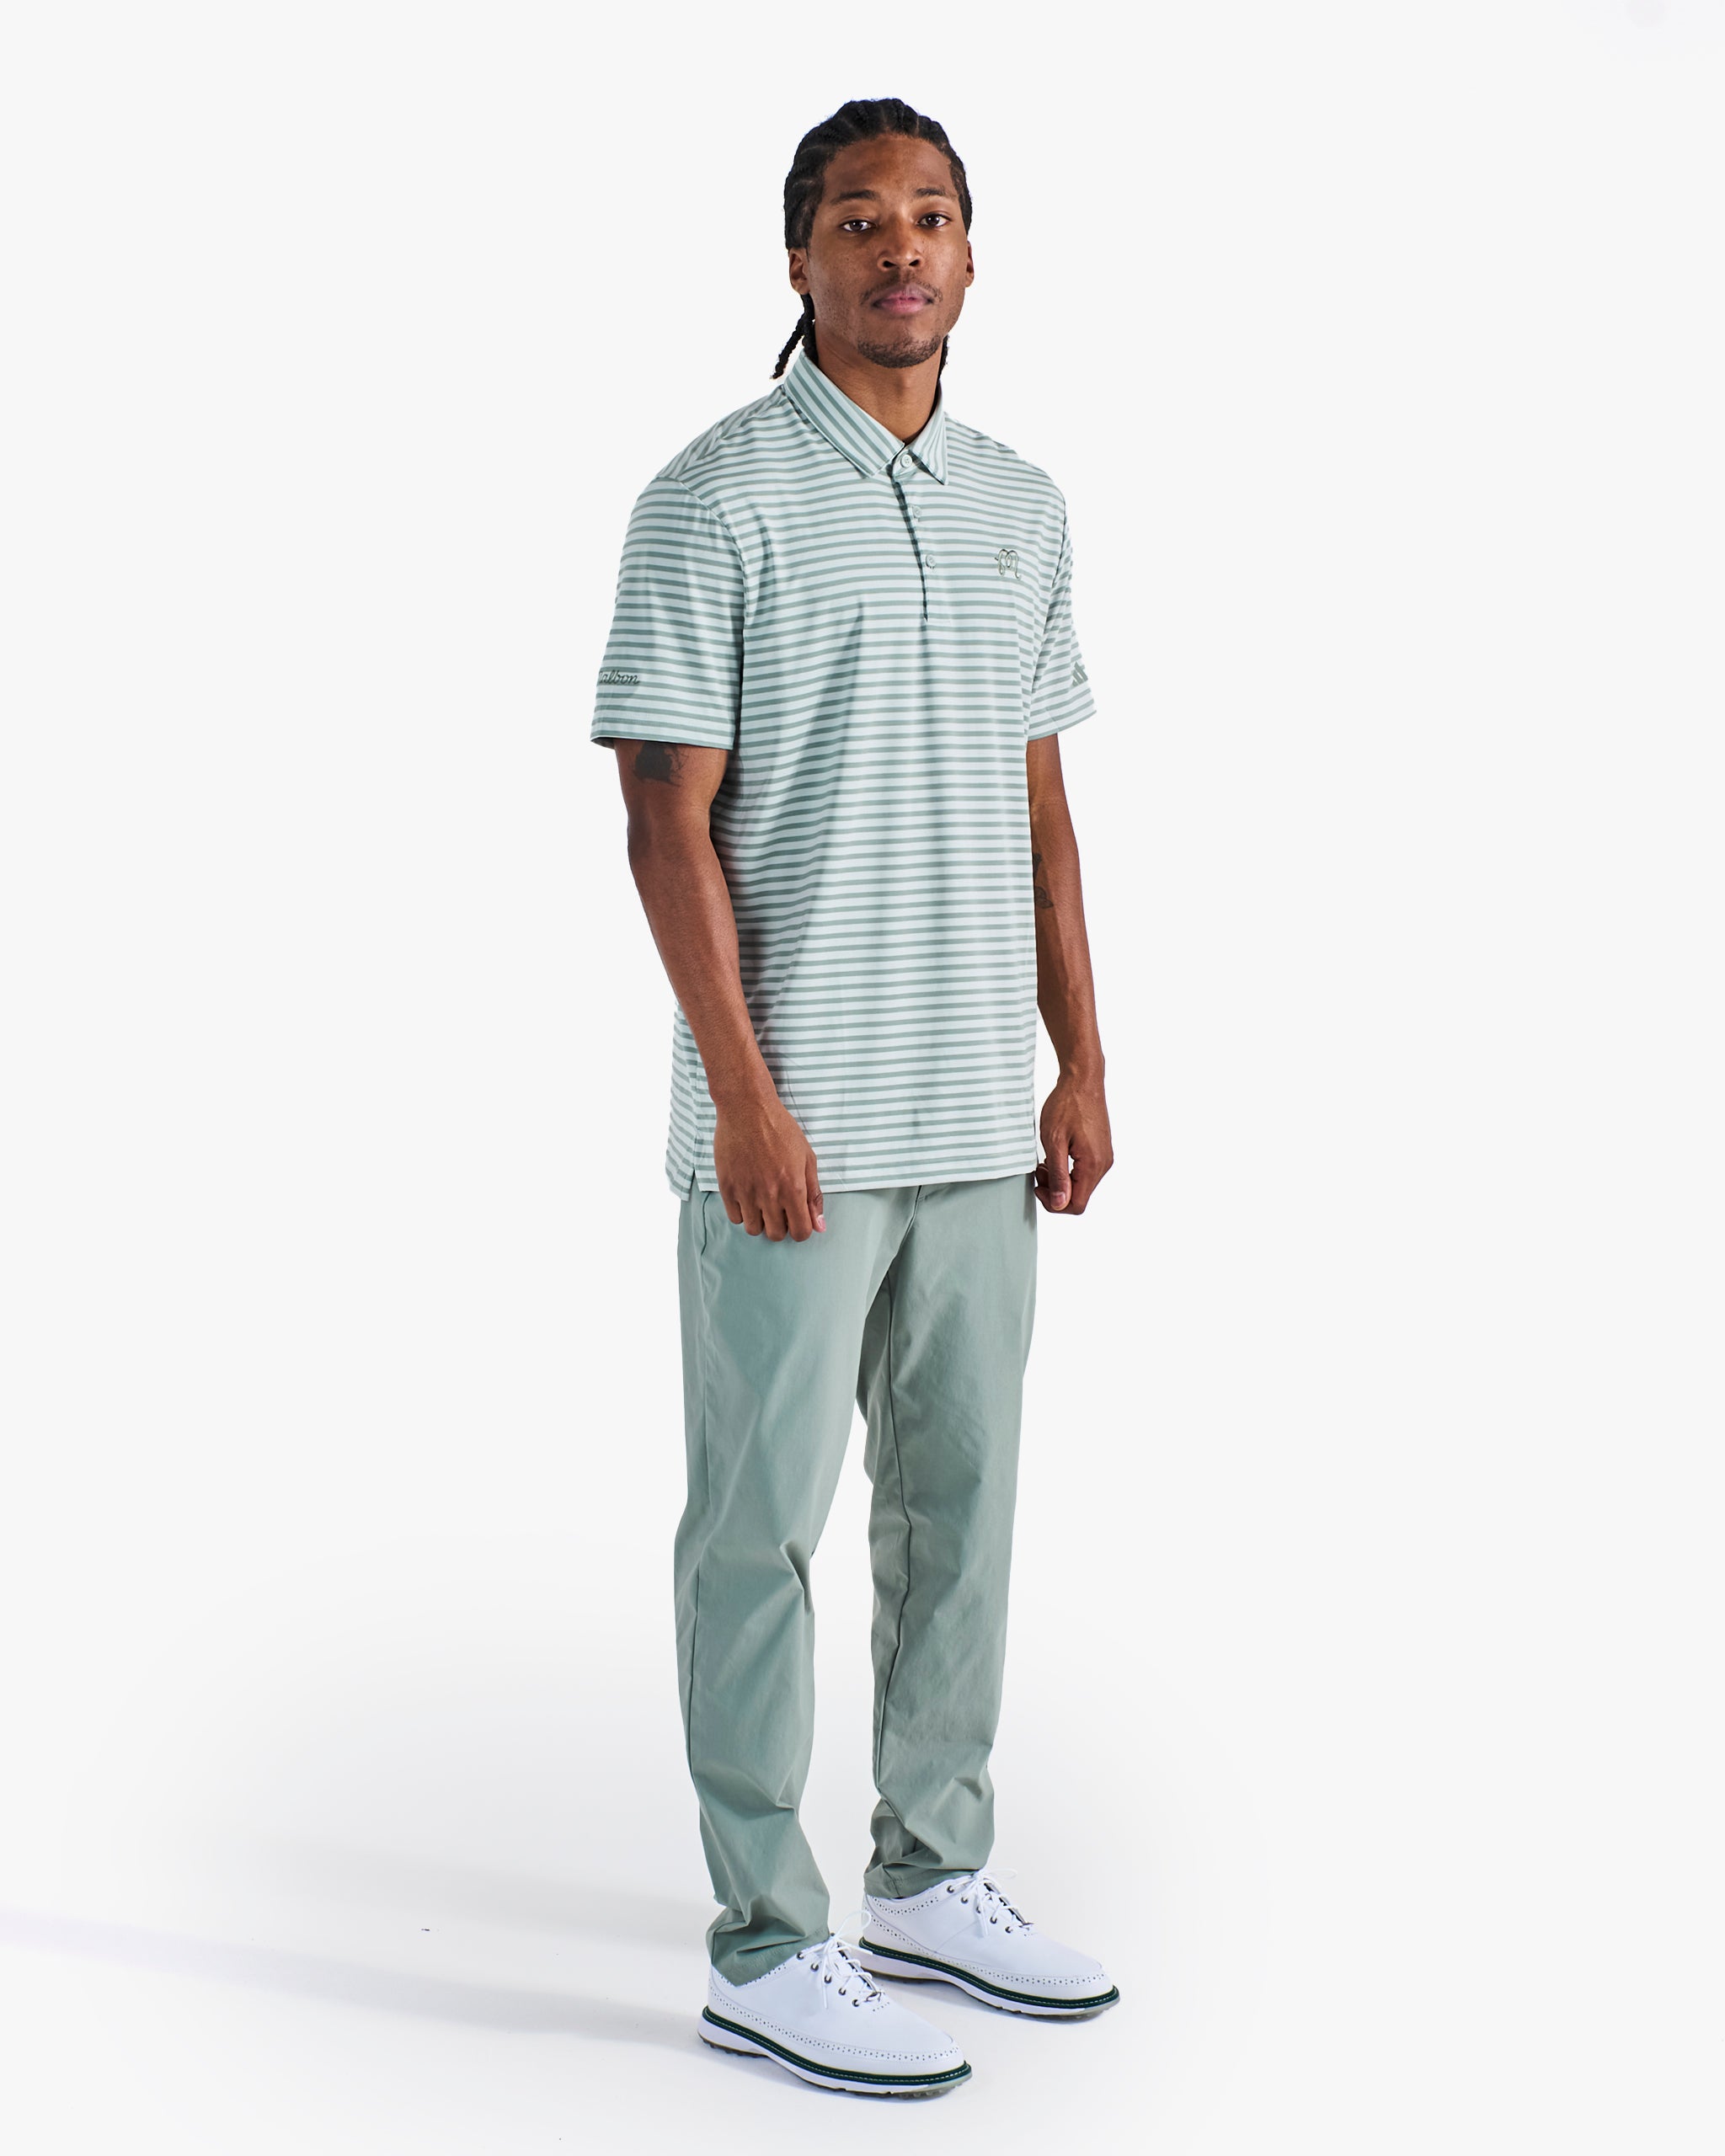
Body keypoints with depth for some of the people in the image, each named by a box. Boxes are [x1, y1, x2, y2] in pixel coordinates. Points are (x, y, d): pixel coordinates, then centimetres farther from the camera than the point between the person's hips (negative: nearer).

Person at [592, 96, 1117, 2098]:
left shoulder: (1020, 505, 12)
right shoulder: (717, 500, -7)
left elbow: (1041, 807, 15)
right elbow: (669, 819, -11)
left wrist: (1081, 1064, 10)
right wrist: (746, 1093, -16)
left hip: (978, 1114, 7)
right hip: (795, 1124, -6)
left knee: (959, 1502, 14)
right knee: (766, 1521, 2)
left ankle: (932, 1876, 29)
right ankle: (768, 1947, 11)